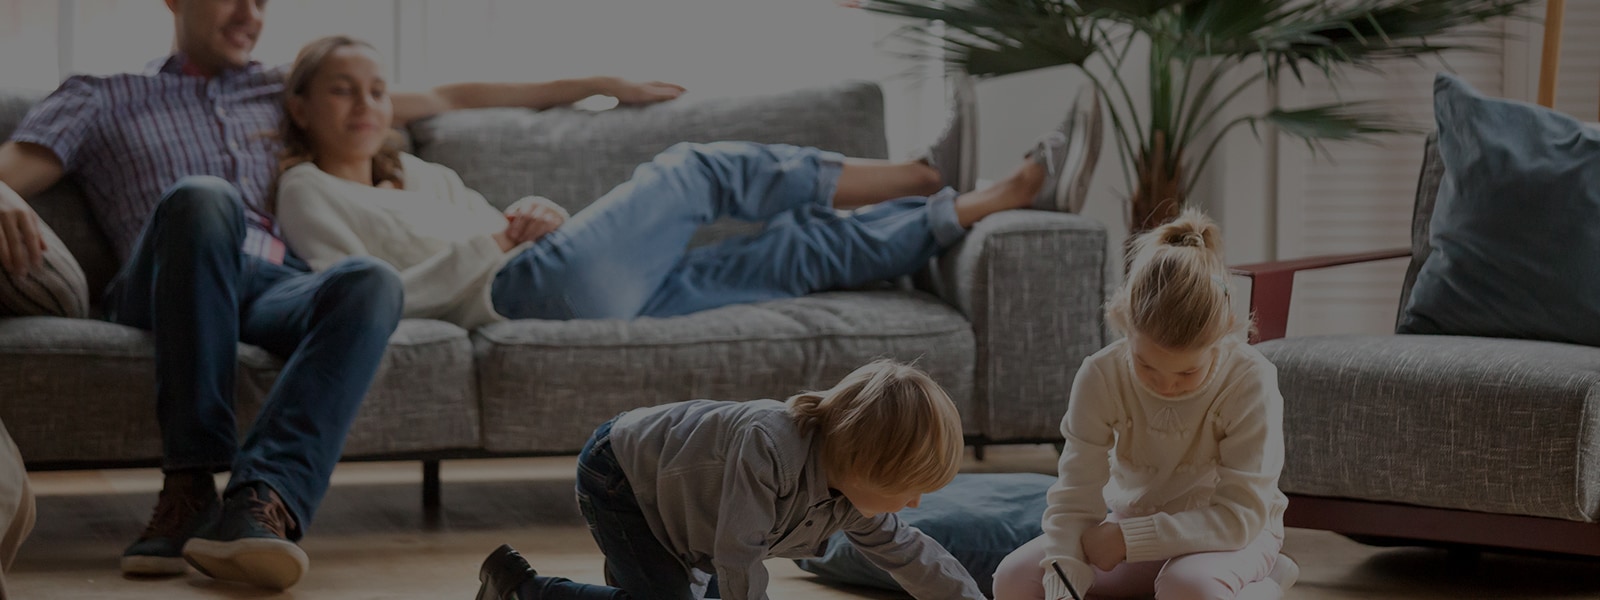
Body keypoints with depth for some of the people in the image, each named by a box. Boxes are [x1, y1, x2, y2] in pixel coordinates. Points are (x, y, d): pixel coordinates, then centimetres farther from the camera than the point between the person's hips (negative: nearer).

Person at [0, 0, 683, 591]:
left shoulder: (282, 91, 35)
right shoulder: (102, 100, 25)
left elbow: (444, 98, 38)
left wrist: (597, 85, 38)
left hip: (284, 288, 3)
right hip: (168, 292, -2)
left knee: (373, 281, -35)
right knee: (203, 197, -38)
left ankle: (260, 499, -55)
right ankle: (190, 486, -40)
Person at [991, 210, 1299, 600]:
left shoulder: (1251, 381, -27)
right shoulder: (1101, 377, -20)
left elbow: (1241, 516, -28)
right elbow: (1074, 501, -21)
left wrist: (1129, 537, -31)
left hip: (1233, 534, -4)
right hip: (1136, 522, 4)